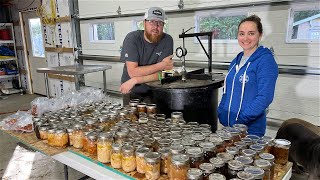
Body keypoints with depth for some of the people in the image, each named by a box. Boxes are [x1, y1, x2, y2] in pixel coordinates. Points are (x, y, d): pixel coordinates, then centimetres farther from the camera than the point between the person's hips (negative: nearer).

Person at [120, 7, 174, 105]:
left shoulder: (167, 40, -7)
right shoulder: (132, 38, -10)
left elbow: (161, 74, -13)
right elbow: (133, 72, -19)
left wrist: (134, 80, -22)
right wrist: (161, 65, -19)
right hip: (131, 93, 0)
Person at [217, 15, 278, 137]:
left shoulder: (266, 60, -12)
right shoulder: (236, 61, 10)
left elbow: (265, 97, -19)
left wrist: (241, 119, -21)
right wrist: (221, 115, 4)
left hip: (251, 129, -6)